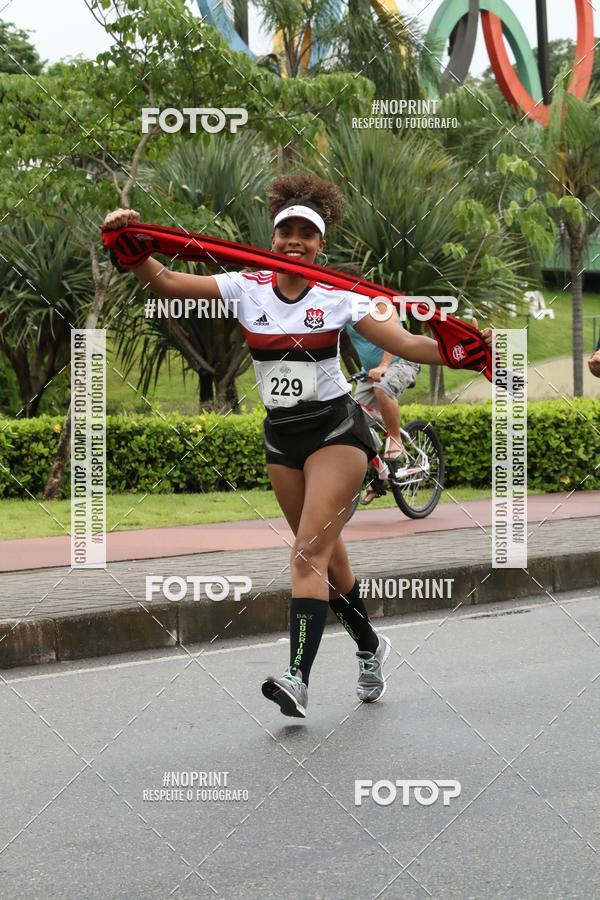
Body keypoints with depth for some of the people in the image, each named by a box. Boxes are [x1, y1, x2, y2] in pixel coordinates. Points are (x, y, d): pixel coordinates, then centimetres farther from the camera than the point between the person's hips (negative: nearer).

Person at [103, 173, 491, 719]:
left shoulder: (337, 299, -8)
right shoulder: (246, 289, -2)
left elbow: (404, 344, -14)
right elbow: (165, 282, -8)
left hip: (336, 430, -4)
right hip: (281, 435, 4)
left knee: (309, 553, -16)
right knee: (326, 555, 14)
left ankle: (298, 679, -24)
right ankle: (370, 648, 36)